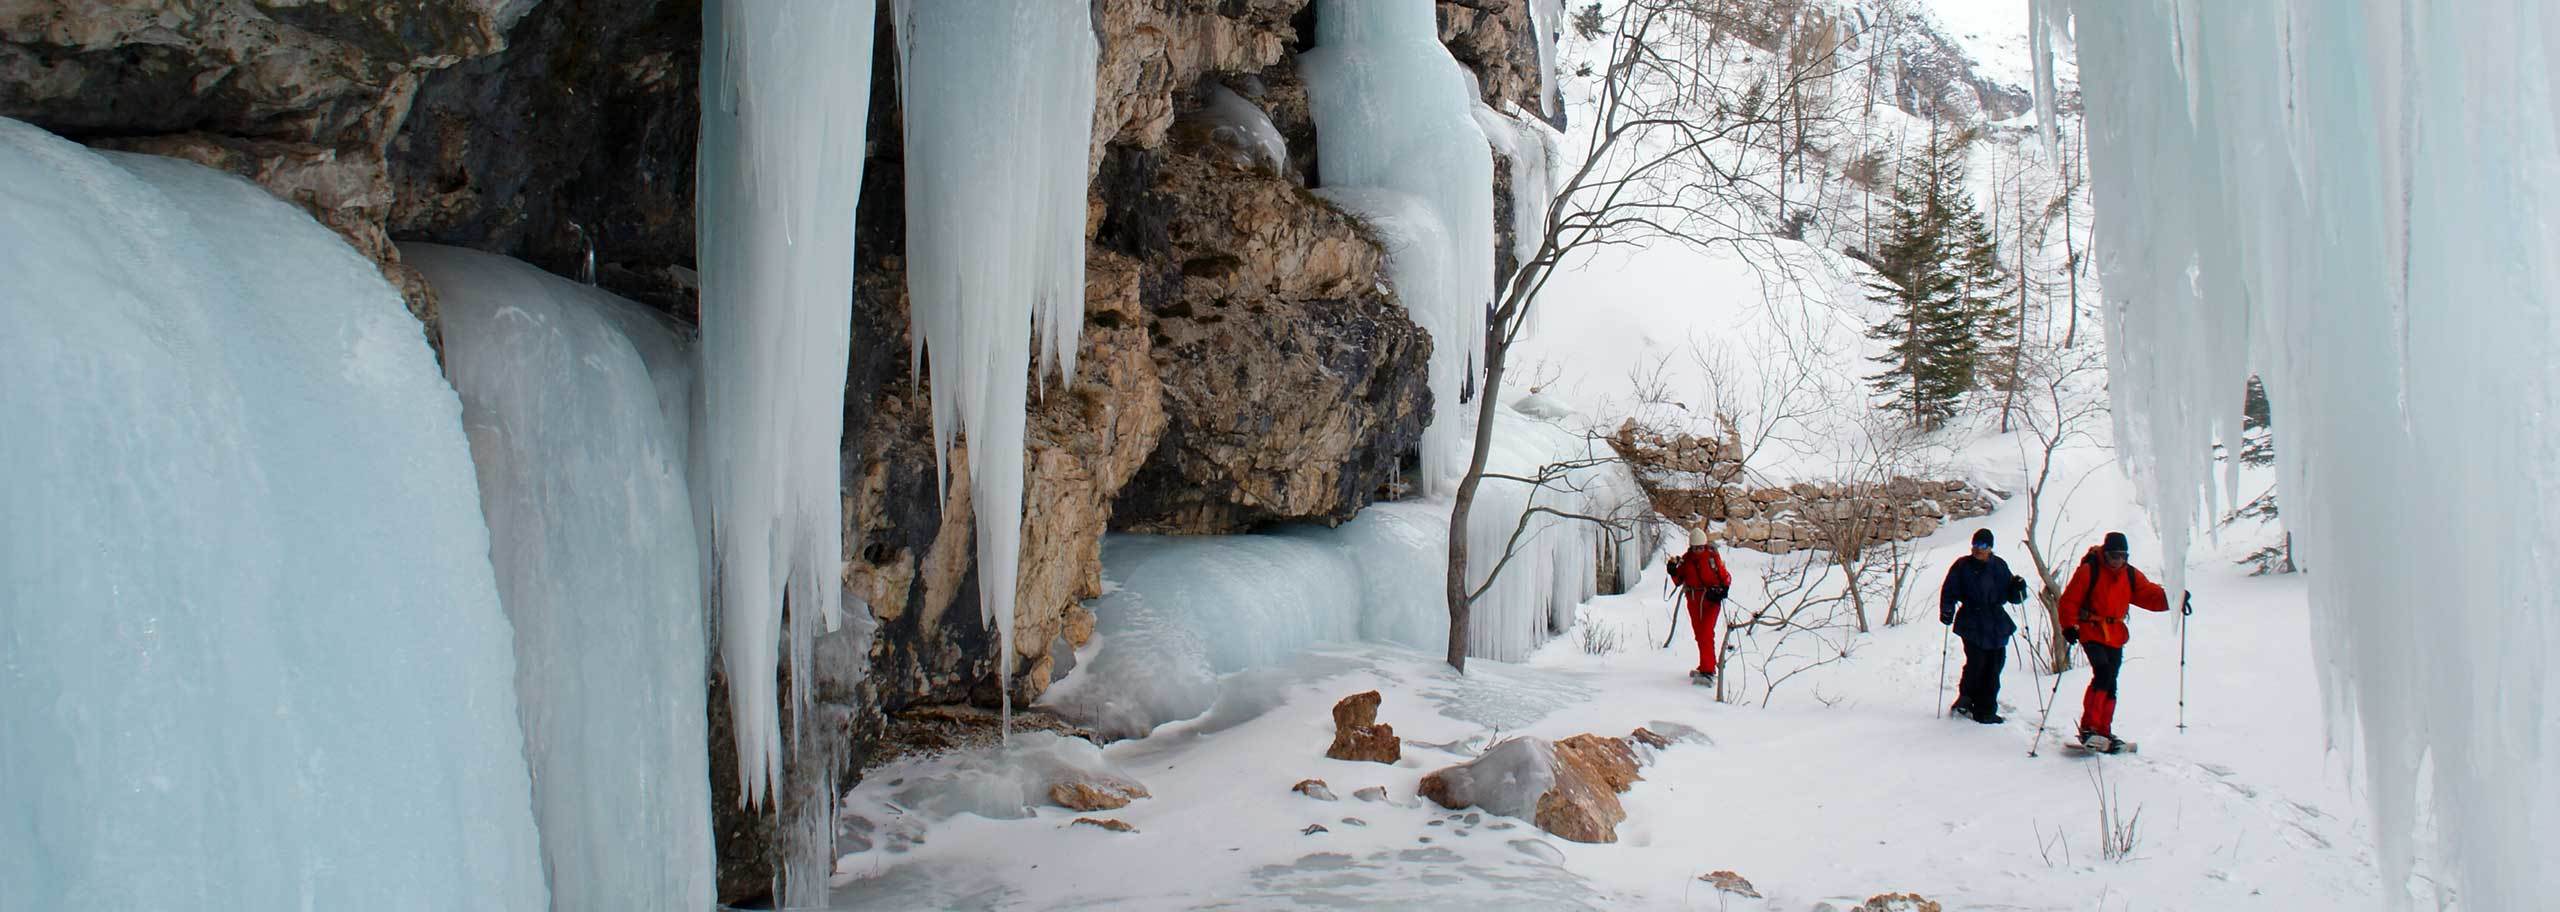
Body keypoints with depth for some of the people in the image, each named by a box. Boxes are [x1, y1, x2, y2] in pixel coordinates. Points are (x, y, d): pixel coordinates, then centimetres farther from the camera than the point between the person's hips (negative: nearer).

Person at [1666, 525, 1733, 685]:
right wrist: (1673, 571, -12)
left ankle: (1707, 671, -19)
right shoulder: (1686, 558, 5)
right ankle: (1707, 666, 23)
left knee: (1706, 634, -15)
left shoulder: (1713, 556, -4)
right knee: (1699, 635, 10)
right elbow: (1679, 580, 7)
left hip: (1711, 599, -5)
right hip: (1694, 600, 5)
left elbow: (1726, 576, 3)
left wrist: (1723, 590, -14)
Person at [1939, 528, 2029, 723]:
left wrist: (2018, 588, -7)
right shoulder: (1962, 566, 2)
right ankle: (1965, 700, 11)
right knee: (1976, 663, -12)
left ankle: (1986, 711, 10)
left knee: (1993, 670, 1)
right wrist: (1947, 611, -15)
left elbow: (2011, 595, 14)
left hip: (1997, 626, 3)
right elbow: (1949, 591, 0)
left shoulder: (1999, 566, 10)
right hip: (1972, 625, -3)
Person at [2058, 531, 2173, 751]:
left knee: (2110, 685, 9)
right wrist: (2069, 626, -17)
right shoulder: (2089, 570, -8)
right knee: (2103, 674, -23)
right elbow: (2069, 600, -8)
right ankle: (2088, 728, -21)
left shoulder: (2130, 575, 7)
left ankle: (2103, 731, 19)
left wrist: (2170, 599, -17)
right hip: (2091, 632, -6)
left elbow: (2150, 594, 3)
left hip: (2115, 636, 6)